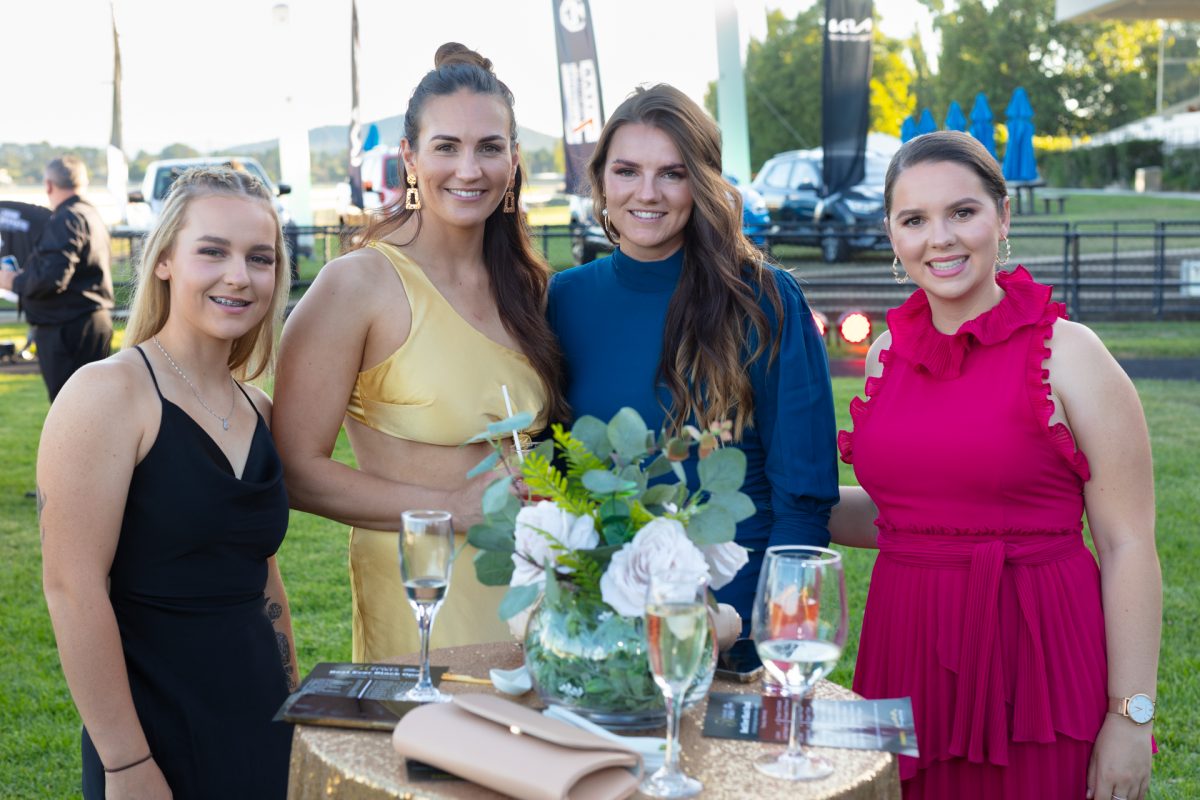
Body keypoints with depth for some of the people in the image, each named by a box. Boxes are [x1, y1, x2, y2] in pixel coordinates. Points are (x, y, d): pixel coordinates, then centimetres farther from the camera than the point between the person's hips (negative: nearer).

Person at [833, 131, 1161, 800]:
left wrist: (1132, 717, -12)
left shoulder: (1068, 355, -8)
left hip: (1033, 667, -4)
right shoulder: (888, 355, 7)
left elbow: (1128, 546, -9)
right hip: (907, 664, 5)